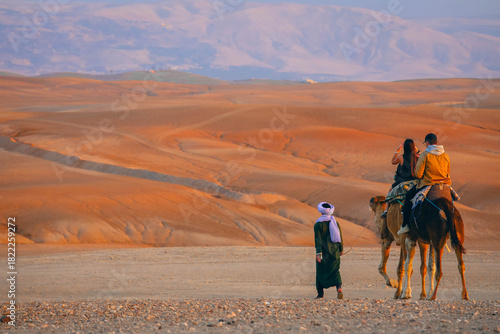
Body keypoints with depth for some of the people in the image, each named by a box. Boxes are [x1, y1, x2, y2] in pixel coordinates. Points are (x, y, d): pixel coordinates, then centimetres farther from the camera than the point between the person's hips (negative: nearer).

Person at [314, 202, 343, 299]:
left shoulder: (318, 225, -8)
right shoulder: (335, 223, 3)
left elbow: (318, 240, -14)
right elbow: (340, 237, 7)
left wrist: (318, 252, -17)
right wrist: (341, 249, 18)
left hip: (323, 251, -3)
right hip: (334, 251, 3)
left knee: (321, 271, 10)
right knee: (335, 270, 5)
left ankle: (320, 294, 15)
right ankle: (339, 287, -20)